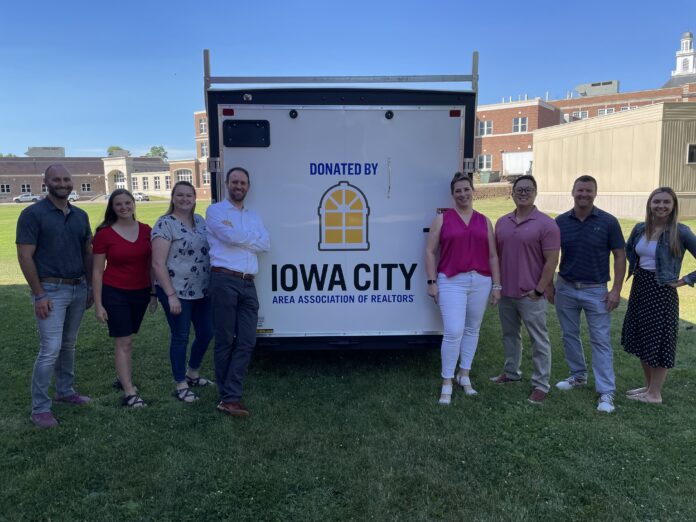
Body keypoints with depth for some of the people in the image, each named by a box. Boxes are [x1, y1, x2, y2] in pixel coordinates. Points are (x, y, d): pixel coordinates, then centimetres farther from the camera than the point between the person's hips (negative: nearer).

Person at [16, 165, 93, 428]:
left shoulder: (80, 215, 9)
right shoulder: (33, 214, -8)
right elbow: (25, 256, -11)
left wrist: (90, 286, 11)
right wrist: (39, 295, -14)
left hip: (78, 288, 6)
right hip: (51, 290, -6)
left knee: (68, 345, 16)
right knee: (50, 350, -6)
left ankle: (65, 390, 31)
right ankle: (40, 408, 6)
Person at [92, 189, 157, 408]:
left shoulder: (146, 230, 2)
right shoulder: (104, 233, -7)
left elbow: (151, 265, 10)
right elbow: (97, 271, -4)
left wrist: (153, 293, 9)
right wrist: (98, 304, -7)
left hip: (140, 293, 4)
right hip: (115, 293, -3)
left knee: (128, 339, 16)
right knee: (123, 342, -3)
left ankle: (124, 378, 31)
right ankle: (130, 393, -1)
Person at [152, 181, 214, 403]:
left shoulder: (200, 221, 10)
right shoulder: (165, 224, -11)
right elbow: (158, 263, -14)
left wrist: (214, 283, 12)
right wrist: (171, 295, -18)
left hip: (201, 291, 7)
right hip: (177, 292, -7)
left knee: (206, 333, 14)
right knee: (180, 338, 4)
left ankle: (192, 374, 37)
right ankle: (180, 385, 21)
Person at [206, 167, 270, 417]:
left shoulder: (253, 216, 21)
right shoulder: (215, 210, 5)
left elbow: (266, 244, 4)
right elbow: (231, 237, -14)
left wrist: (239, 236, -5)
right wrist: (252, 238, 1)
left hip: (248, 284, 6)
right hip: (224, 280, -5)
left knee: (247, 341, -2)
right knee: (225, 340, 1)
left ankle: (230, 397, 2)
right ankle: (228, 395, 10)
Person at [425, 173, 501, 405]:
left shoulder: (484, 221, 10)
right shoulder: (442, 219, 3)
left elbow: (492, 255, 11)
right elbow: (430, 251, 1)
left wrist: (496, 285, 6)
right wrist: (432, 281, -6)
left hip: (480, 282, 4)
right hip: (451, 282, -3)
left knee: (472, 329, 12)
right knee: (453, 332, -9)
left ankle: (464, 375, 27)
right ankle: (447, 383, 3)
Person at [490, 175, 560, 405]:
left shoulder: (546, 224, -10)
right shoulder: (502, 222, 8)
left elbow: (551, 261, -11)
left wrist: (539, 290, -13)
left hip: (531, 294, -6)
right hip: (506, 292, 6)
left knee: (539, 340, 3)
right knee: (509, 334, 19)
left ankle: (541, 384, 12)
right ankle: (511, 372, 36)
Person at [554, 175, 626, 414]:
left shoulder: (608, 222, -8)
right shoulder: (561, 221, -1)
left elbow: (620, 256, -4)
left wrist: (616, 290, -9)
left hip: (596, 290, -3)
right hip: (565, 288, 3)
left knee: (601, 340, 0)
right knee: (569, 335, 14)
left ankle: (606, 392, 6)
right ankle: (578, 375, 32)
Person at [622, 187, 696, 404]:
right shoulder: (640, 228, 2)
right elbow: (628, 249, 22)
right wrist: (636, 268, 10)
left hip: (662, 291, -6)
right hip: (639, 287, 6)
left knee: (659, 342, 4)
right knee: (642, 339, 15)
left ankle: (655, 394, 17)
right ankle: (649, 386, 31)